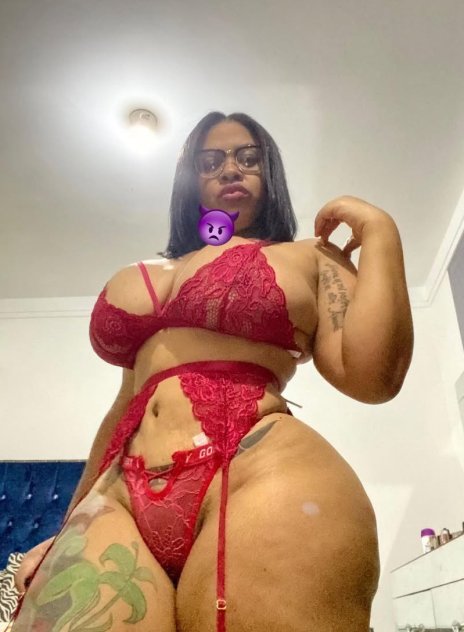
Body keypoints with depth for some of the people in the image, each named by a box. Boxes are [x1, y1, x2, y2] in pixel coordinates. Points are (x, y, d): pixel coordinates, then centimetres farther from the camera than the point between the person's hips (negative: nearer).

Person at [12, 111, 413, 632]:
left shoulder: (309, 258, 14)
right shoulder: (142, 277, 26)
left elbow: (372, 376, -1)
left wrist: (379, 233, 4)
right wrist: (71, 529, 22)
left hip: (264, 480, -3)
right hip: (119, 499, 4)